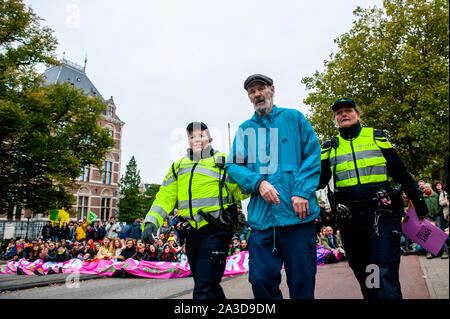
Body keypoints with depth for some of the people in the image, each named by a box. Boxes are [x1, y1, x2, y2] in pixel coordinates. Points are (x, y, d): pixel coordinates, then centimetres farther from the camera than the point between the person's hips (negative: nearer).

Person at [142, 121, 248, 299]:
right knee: (208, 286, 18)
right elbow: (165, 197, 9)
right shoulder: (178, 167, 16)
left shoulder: (223, 161, 5)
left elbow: (240, 192, -3)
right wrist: (151, 221, -6)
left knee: (204, 291, -10)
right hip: (191, 233, 5)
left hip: (215, 231, -5)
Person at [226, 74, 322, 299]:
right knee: (261, 280, 3)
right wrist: (257, 182, -9)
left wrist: (302, 191, -10)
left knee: (302, 280, 4)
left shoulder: (294, 118, 10)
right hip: (261, 215, 2)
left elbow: (313, 155, 3)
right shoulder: (245, 129, 16)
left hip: (297, 213, -2)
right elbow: (233, 166, 9)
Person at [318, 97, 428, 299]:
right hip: (350, 220, 2)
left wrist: (418, 202, 7)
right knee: (363, 275, 13)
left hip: (382, 213, -2)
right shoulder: (330, 147, 11)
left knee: (385, 274, -8)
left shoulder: (377, 137, 9)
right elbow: (320, 180, 5)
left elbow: (400, 173, 11)